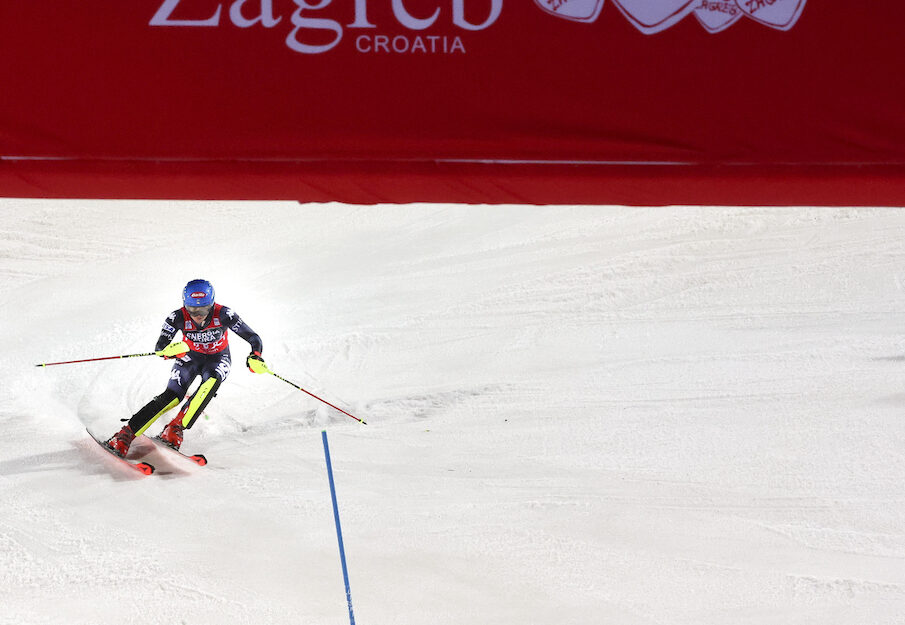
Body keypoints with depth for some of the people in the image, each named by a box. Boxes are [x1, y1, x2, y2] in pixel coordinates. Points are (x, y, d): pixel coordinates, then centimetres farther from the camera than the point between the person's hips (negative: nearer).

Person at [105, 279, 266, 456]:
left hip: (218, 358, 0)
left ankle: (176, 428, -29)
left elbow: (253, 338, -26)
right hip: (191, 357, 0)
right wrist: (170, 350, -49)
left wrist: (255, 357, -47)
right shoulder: (178, 317, -26)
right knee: (172, 396, -20)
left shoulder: (223, 314, -30)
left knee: (212, 381, -34)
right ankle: (126, 434, -15)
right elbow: (159, 348, -25)